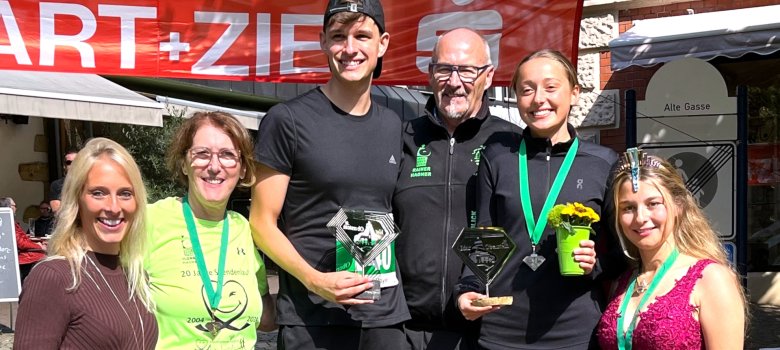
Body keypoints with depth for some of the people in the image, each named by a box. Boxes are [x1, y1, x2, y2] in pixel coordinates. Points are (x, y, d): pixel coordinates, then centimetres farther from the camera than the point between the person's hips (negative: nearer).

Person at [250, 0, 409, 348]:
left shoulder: (392, 126, 10)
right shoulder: (288, 120, -6)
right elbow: (262, 223, -6)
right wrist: (314, 280, -19)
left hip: (385, 314, 5)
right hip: (311, 318, -4)